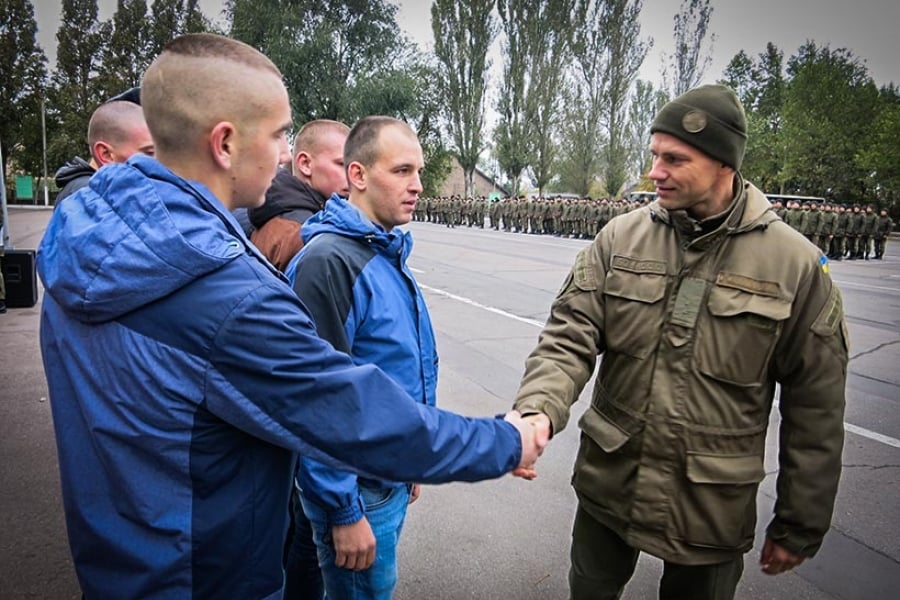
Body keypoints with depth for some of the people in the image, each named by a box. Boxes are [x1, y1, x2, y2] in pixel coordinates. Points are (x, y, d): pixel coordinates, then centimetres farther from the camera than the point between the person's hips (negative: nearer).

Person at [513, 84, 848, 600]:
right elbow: (570, 336, -9)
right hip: (608, 485, 2)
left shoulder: (796, 264, -11)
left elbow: (815, 408, -5)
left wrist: (800, 525, 0)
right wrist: (540, 409, -29)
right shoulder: (621, 238, -6)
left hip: (712, 507, -2)